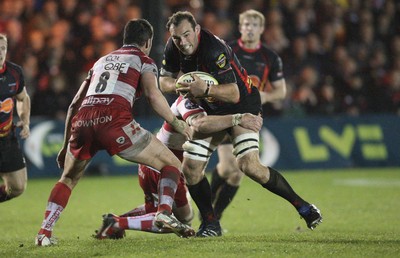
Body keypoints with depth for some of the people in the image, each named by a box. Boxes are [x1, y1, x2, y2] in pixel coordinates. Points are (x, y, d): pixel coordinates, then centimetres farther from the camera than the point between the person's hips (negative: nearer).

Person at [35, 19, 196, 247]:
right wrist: (176, 123, 7)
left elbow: (75, 104, 32)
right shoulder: (144, 61, 19)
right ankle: (165, 212, -15)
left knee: (68, 179, 29)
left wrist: (66, 145, 38)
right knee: (171, 164, 8)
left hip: (82, 121, 5)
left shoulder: (102, 61, 35)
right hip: (114, 120, -5)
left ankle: (44, 233, 14)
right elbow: (153, 95, -2)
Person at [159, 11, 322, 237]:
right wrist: (179, 85, -20)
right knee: (190, 169, -4)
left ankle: (302, 206, -7)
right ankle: (211, 224, 13)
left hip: (242, 106, -7)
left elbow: (234, 94, -34)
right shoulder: (173, 49, -10)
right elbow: (164, 81, 3)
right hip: (211, 110, 7)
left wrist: (206, 89, -52)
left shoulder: (214, 50, -31)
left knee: (249, 165, -22)